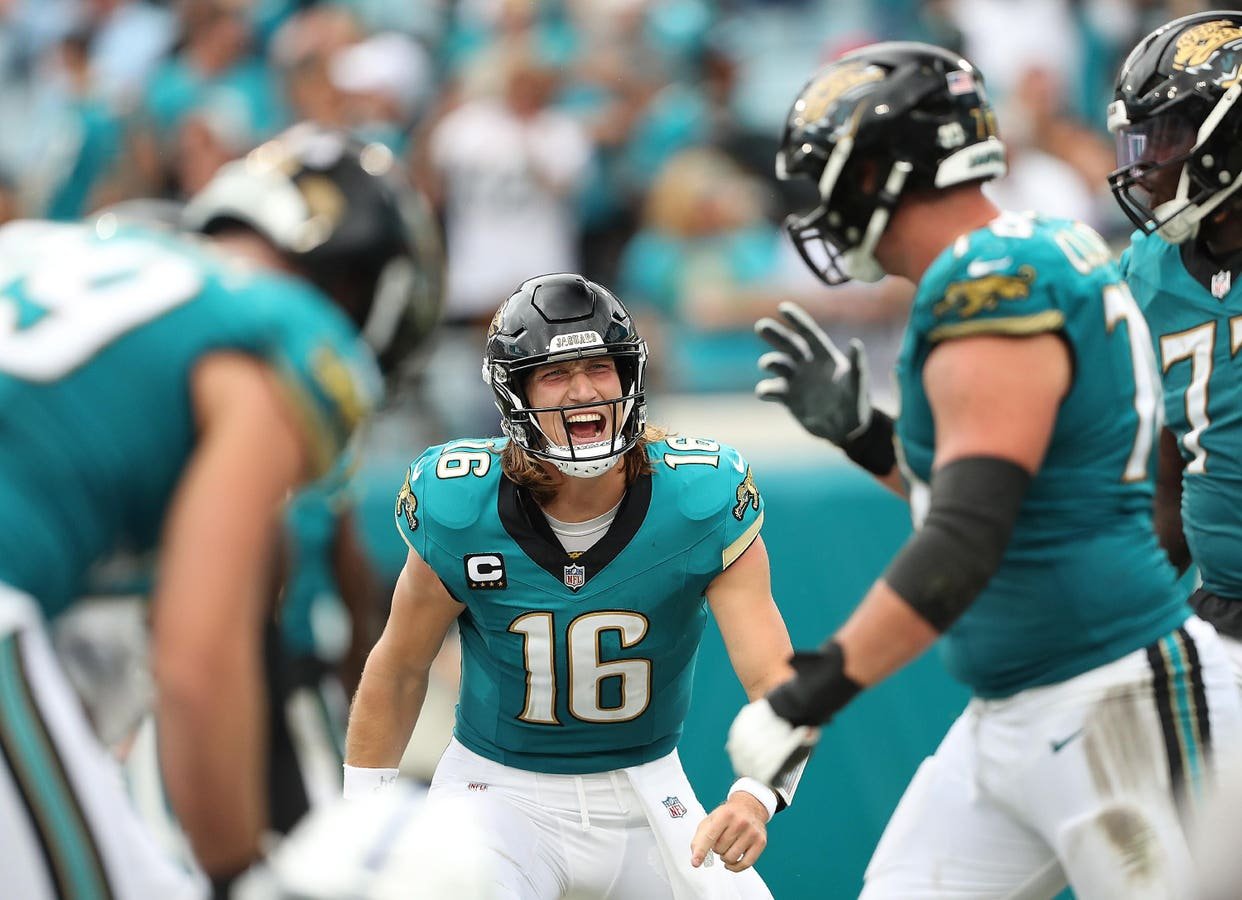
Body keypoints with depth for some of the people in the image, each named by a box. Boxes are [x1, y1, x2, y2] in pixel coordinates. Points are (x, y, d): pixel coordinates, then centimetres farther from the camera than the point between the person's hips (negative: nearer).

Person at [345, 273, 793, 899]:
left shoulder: (701, 504, -16)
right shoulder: (461, 513, -15)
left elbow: (776, 680, -20)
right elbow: (399, 671, 1)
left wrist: (755, 797, -39)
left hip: (644, 793, 2)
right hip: (500, 790, -2)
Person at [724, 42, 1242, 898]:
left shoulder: (994, 290, -19)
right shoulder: (1036, 263, 11)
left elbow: (964, 544, -27)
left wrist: (810, 694, -28)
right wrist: (857, 429, 16)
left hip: (1116, 719, -10)